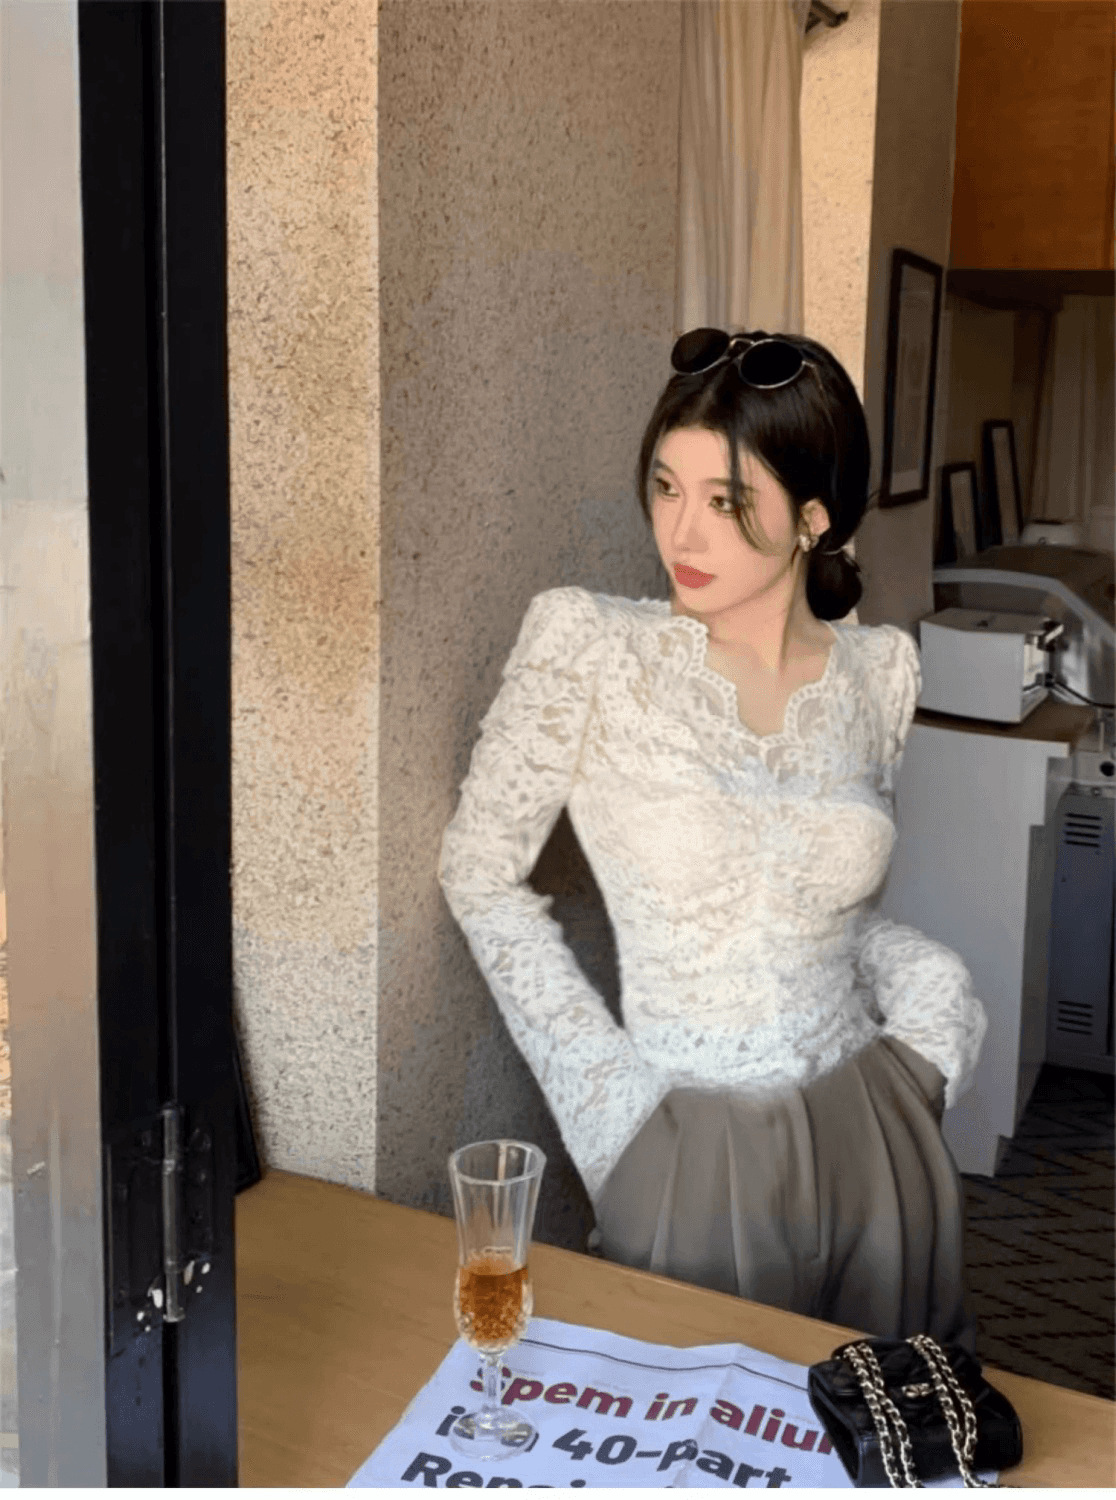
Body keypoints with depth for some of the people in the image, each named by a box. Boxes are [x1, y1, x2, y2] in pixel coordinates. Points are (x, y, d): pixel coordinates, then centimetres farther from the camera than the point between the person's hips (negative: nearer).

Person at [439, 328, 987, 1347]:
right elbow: (481, 873, -5)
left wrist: (929, 997, -4)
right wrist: (608, 1082, -8)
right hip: (696, 1155, -3)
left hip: (874, 1136, 4)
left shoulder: (880, 670, -2)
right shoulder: (589, 648, -13)